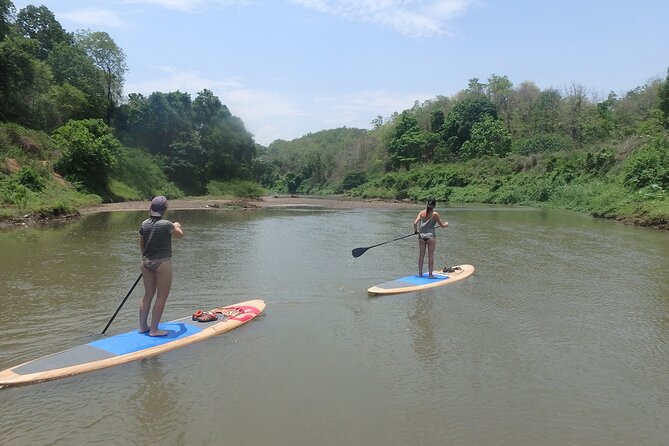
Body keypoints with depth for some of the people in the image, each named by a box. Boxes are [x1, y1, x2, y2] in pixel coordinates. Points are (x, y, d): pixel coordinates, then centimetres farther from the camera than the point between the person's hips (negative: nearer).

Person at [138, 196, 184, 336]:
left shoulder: (144, 224, 1)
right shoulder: (166, 224, -16)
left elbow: (142, 245, 10)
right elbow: (179, 235, 3)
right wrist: (177, 226, 24)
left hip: (146, 263, 6)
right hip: (162, 263, -6)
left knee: (148, 295, 17)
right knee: (161, 297, 4)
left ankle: (143, 326, 25)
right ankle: (154, 329, 7)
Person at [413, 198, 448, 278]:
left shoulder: (421, 213, 2)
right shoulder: (435, 214, -6)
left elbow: (415, 223, -6)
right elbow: (442, 225, 1)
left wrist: (415, 230, 13)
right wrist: (446, 224, 23)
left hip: (421, 236, 3)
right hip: (430, 236, -3)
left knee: (421, 255, 11)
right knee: (431, 256, 3)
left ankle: (420, 273, 17)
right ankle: (430, 274, 5)